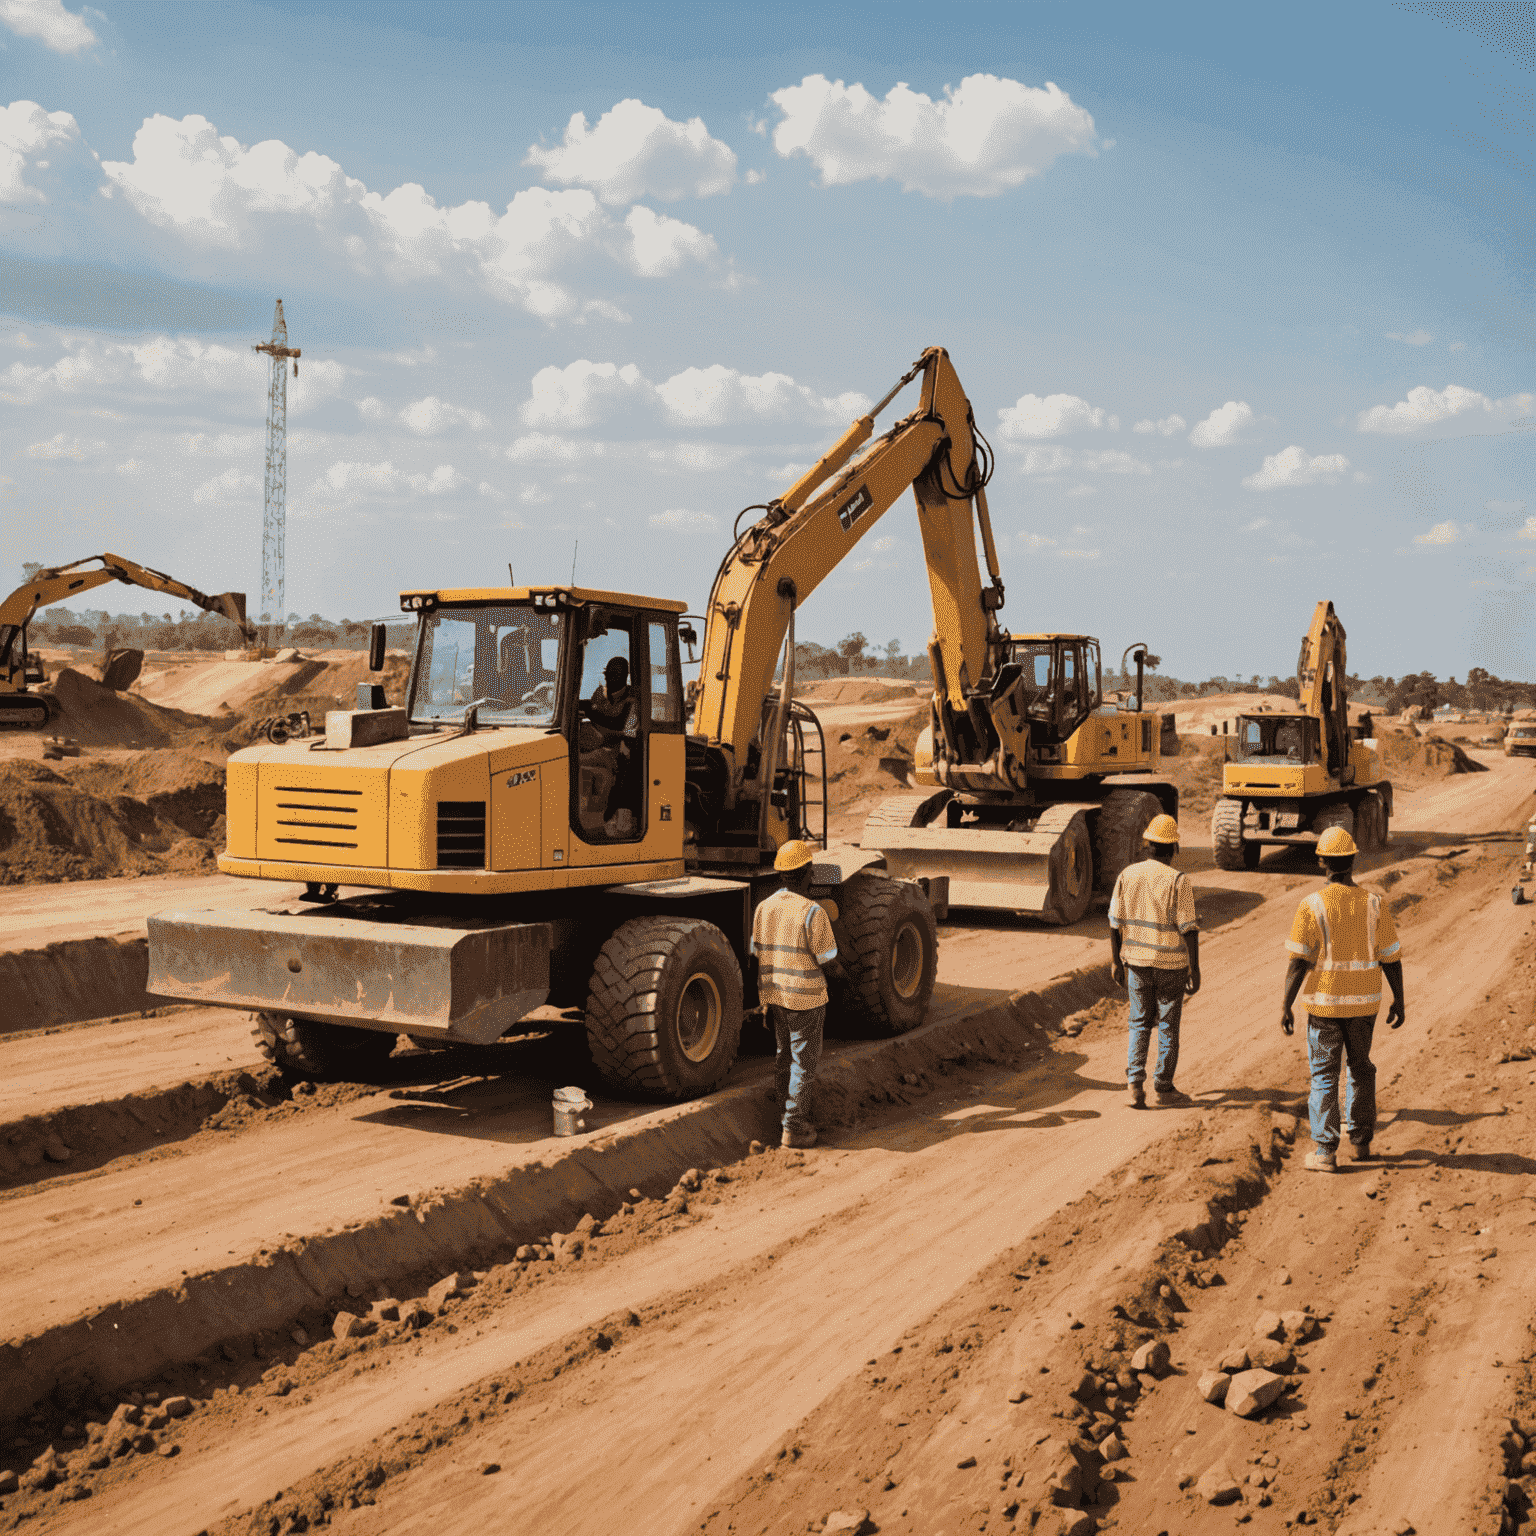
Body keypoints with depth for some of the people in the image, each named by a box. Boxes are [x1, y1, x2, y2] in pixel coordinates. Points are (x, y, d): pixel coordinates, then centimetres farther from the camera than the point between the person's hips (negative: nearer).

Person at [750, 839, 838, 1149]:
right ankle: (794, 1129, 8)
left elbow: (758, 954, 6)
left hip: (774, 994, 6)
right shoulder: (813, 912, -19)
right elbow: (828, 958, -15)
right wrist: (830, 930, 5)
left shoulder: (763, 908, 0)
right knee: (804, 1062, 5)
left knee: (784, 1057, 19)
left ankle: (794, 1115, 31)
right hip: (806, 998, -6)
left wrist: (767, 1001, 16)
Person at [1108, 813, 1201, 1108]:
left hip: (1137, 961, 3)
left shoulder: (1127, 875, -2)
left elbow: (1115, 923, 3)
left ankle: (1134, 1084, 3)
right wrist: (1195, 970, -8)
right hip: (1171, 963, -3)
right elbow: (1189, 929, -14)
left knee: (1140, 1023, 14)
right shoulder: (1177, 881, -14)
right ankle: (1164, 1087, 20)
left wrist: (1116, 961, 13)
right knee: (1168, 1026, 10)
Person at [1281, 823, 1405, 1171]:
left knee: (1324, 1075, 5)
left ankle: (1325, 1152, 3)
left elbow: (1298, 962, -14)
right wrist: (1398, 1002, 11)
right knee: (1360, 1068, 22)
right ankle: (1361, 1140, 33)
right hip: (1364, 1002, 3)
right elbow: (1391, 959, -1)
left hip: (1324, 1002, -3)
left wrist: (1286, 1007, -9)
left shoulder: (1312, 905, -13)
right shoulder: (1374, 904, -5)